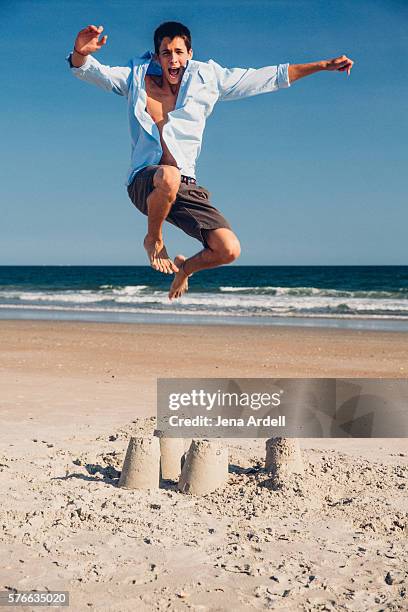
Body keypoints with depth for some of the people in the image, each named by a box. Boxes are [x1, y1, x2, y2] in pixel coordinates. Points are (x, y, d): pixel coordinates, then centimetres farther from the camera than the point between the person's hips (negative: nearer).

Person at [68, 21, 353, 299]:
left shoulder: (207, 78, 8)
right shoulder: (137, 78, 6)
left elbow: (268, 77, 11)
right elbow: (90, 71, -4)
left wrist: (322, 65, 11)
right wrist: (81, 53, -29)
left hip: (187, 188, 3)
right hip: (144, 182, -2)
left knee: (229, 250, -15)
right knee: (168, 177, -41)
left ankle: (186, 267, 22)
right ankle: (153, 239, -8)